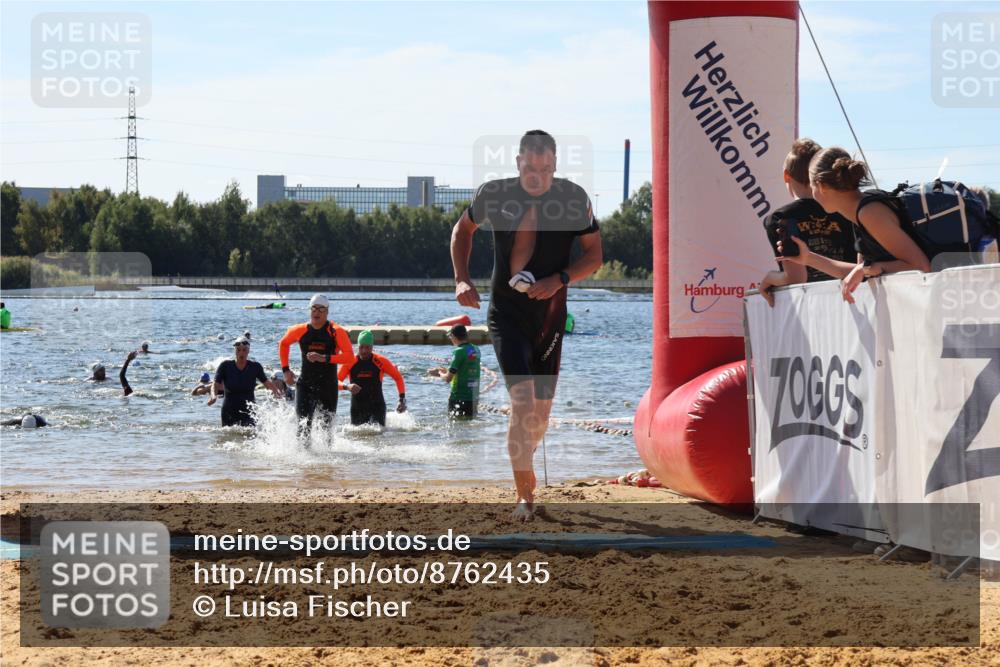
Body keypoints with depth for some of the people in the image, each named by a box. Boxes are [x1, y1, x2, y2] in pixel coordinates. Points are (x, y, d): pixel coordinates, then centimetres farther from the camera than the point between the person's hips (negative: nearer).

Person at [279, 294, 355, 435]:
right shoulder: (300, 331, 3)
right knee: (304, 422, -15)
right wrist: (285, 369, 14)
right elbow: (283, 344, 23)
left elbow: (350, 357, -14)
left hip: (328, 387, -1)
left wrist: (325, 358, -24)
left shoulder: (336, 332, -5)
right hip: (305, 385, 1)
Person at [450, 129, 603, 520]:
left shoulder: (573, 198, -5)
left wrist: (559, 280, -16)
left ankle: (523, 461, 39)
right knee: (522, 397, -18)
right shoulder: (494, 195, -4)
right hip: (506, 311, -1)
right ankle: (525, 495, -18)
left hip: (549, 312, 2)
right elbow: (463, 229, 16)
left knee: (541, 409, 8)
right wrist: (462, 279, 3)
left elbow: (594, 256, 1)